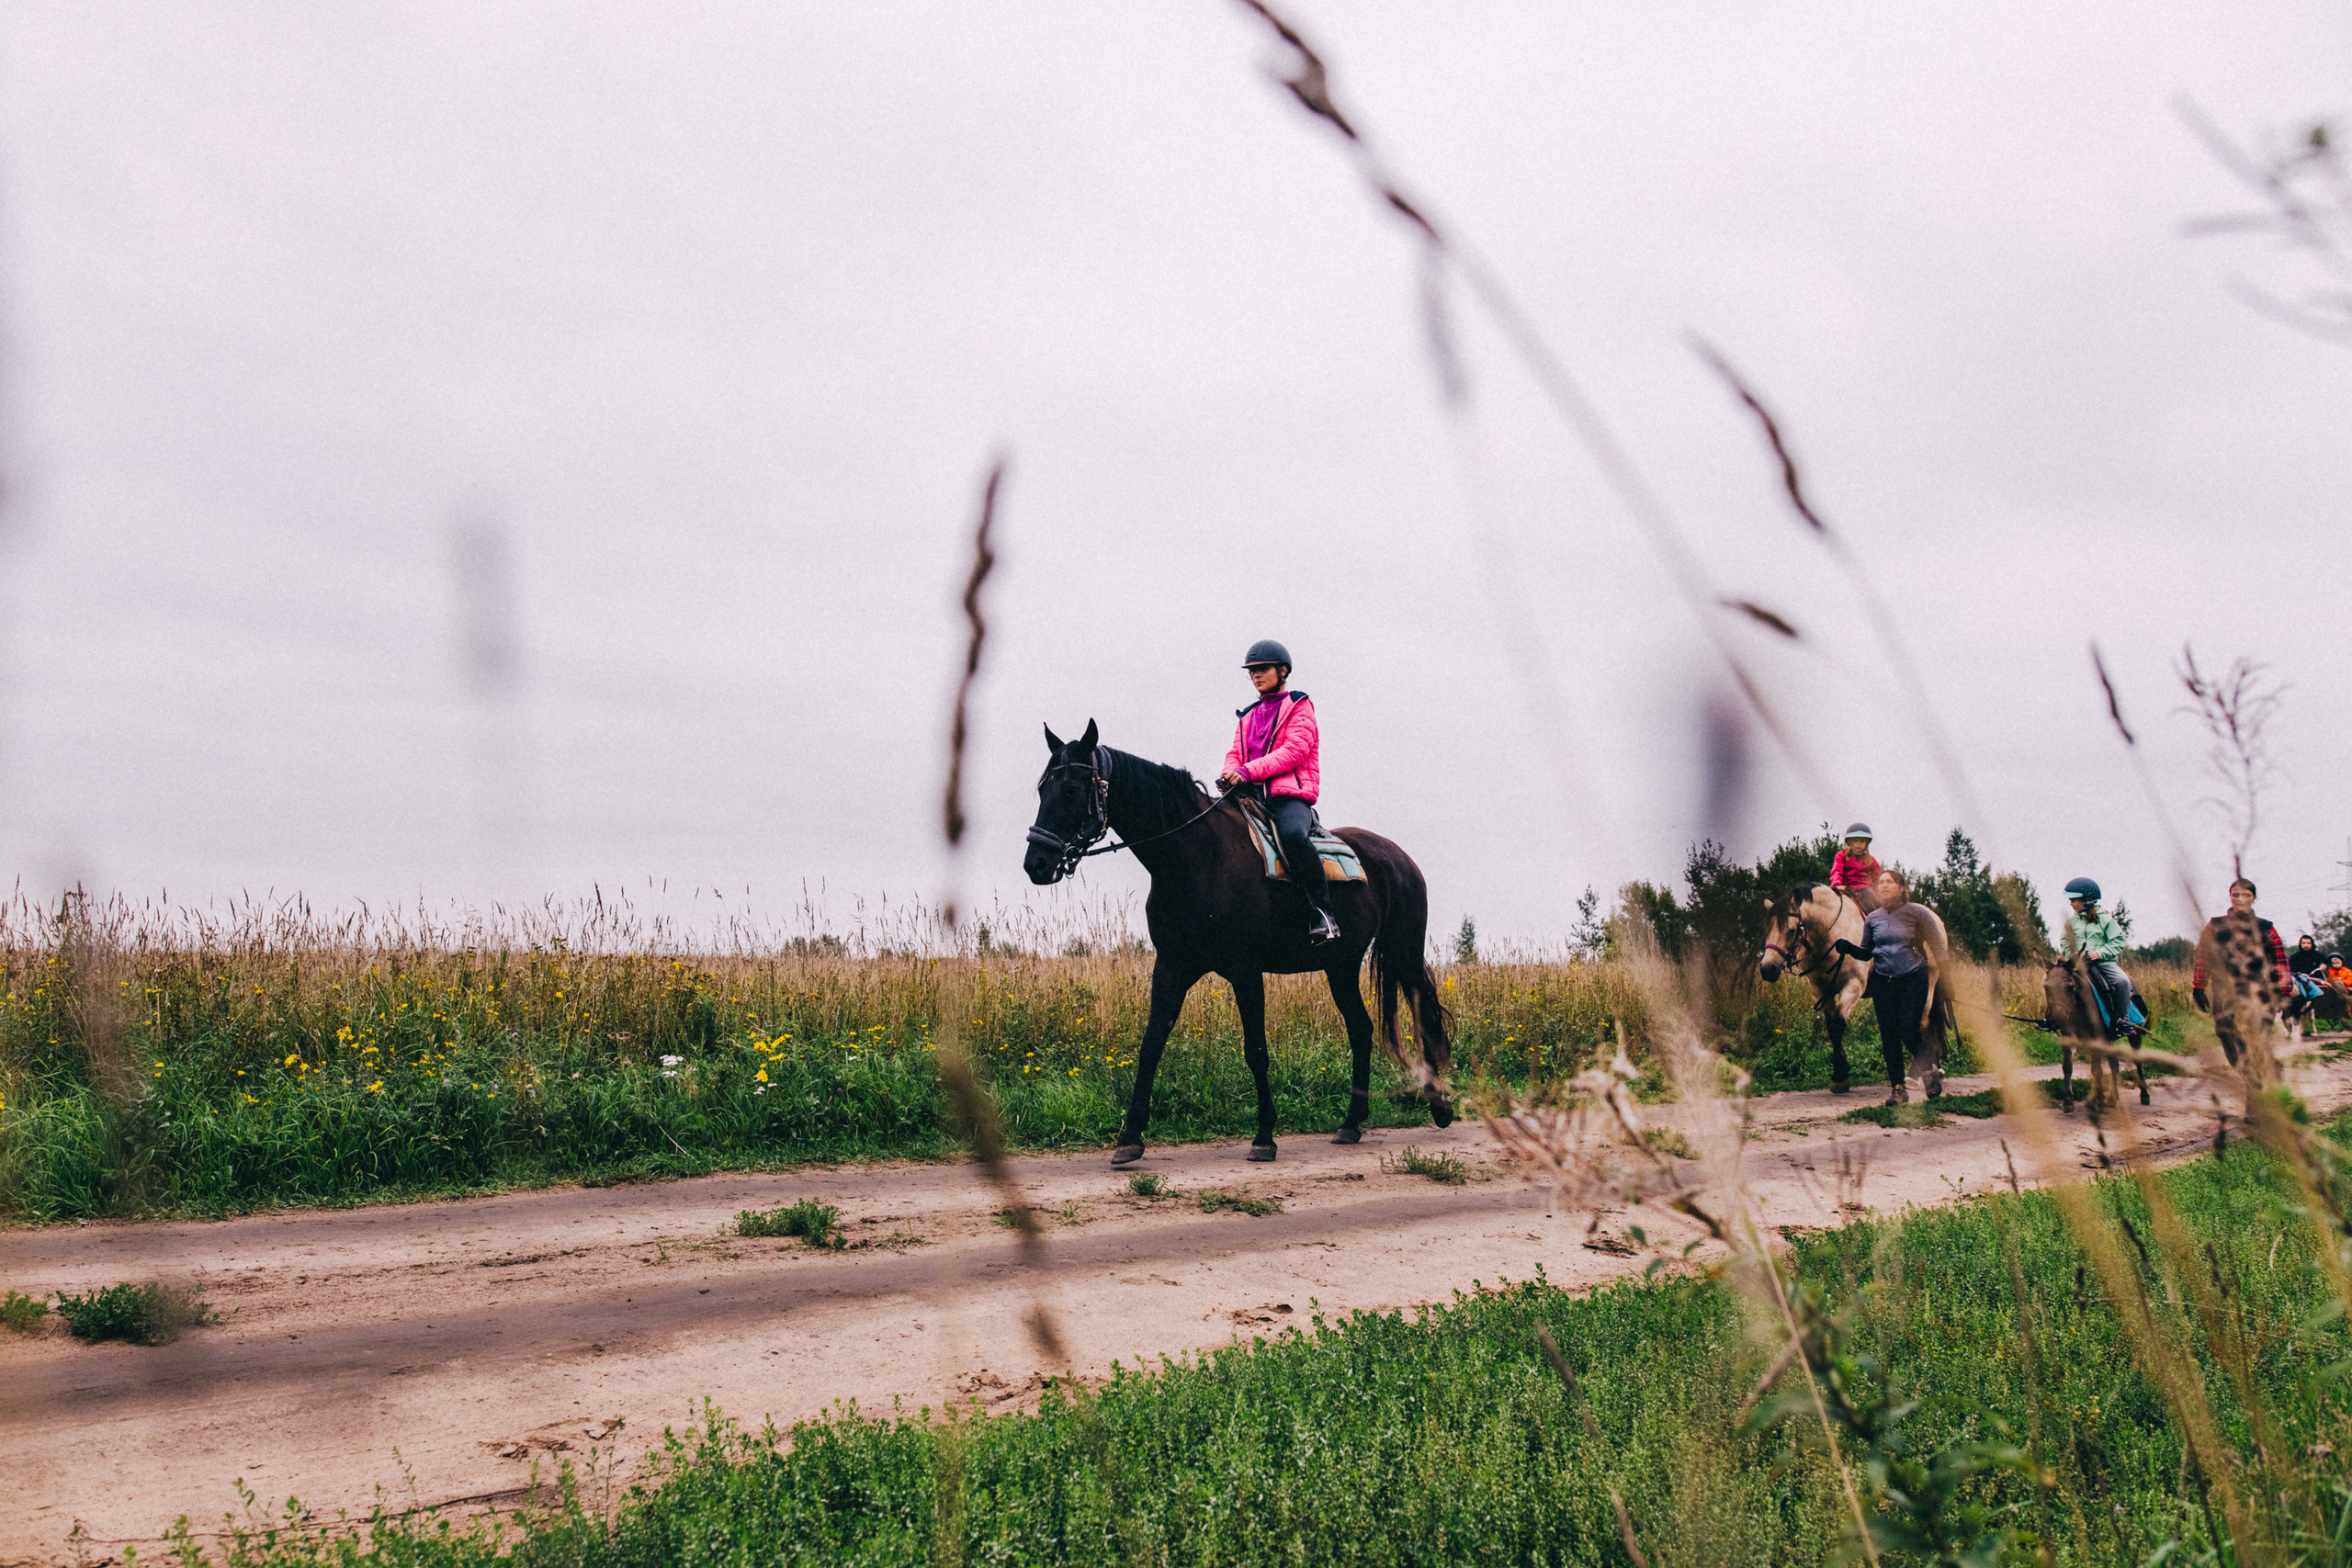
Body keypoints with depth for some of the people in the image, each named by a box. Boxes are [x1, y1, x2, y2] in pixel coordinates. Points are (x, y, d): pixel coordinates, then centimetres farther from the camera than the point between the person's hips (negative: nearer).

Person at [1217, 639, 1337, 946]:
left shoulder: (1299, 707, 7)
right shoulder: (1247, 716, 25)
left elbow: (1294, 751, -8)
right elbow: (1235, 754, 19)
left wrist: (1249, 771, -19)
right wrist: (1228, 775, -8)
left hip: (1290, 796, -6)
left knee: (1293, 835, -37)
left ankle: (1321, 912, -32)